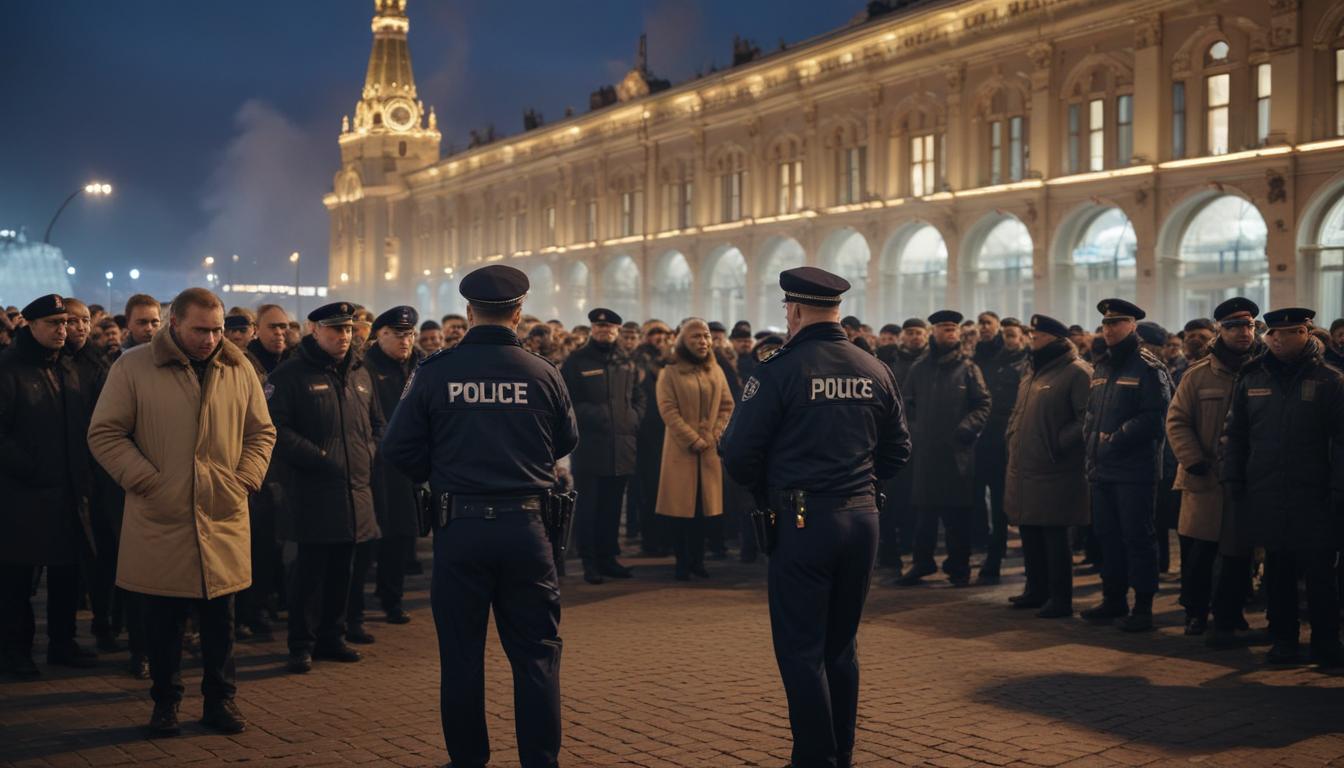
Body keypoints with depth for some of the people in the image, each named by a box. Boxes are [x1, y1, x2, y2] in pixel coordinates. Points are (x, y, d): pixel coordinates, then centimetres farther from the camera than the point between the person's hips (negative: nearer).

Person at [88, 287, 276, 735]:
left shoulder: (238, 369, 6)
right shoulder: (133, 367, -3)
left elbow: (261, 431, 13)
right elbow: (104, 434, -2)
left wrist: (246, 479, 0)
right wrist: (146, 481, -10)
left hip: (223, 519, 2)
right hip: (160, 520, -2)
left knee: (220, 617, 9)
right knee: (163, 619, 7)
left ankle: (219, 699, 22)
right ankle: (165, 702, 22)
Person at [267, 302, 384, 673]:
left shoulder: (359, 373, 15)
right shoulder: (291, 374, -5)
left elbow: (376, 423, 24)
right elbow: (276, 429, -14)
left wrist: (370, 457, 7)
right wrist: (318, 457, -17)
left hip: (355, 490, 6)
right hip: (313, 492, -6)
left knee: (342, 569, 12)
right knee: (310, 569, -2)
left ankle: (333, 638, 24)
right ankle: (302, 645, 9)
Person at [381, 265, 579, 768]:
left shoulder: (435, 372, -6)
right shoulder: (544, 374, -3)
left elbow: (398, 450, -2)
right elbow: (566, 443, 11)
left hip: (458, 526, 0)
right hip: (525, 526, 0)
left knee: (461, 651, 12)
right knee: (535, 651, 11)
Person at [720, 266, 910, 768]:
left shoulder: (780, 370, -12)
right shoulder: (875, 371, 5)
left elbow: (737, 452, -12)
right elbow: (898, 448, 13)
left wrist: (768, 491, 6)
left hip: (802, 521, -6)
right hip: (862, 519, 6)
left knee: (802, 651, 4)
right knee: (841, 646, 18)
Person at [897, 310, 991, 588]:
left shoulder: (968, 367, 3)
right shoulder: (919, 369, 11)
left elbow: (984, 405, 0)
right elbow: (909, 404, 18)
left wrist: (966, 428, -12)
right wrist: (914, 429, 4)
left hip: (958, 452, -2)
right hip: (926, 450, 2)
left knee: (958, 513, 3)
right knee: (924, 511, 5)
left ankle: (959, 567, 13)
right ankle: (922, 563, 16)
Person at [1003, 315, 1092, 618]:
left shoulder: (1076, 372, -12)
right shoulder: (1034, 371, 17)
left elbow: (1088, 419, -19)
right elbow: (1018, 411, 28)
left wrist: (1057, 444, -19)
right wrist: (1012, 437, 13)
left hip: (1054, 473, -9)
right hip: (1023, 469, 9)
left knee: (1054, 536, -2)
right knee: (1029, 534, 15)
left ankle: (1060, 599, 8)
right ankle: (1036, 590, 28)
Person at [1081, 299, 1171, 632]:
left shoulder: (1148, 367, -8)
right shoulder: (1101, 368, 16)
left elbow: (1154, 417, -17)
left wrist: (1116, 440, -18)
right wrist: (1091, 438, 2)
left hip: (1135, 470, -8)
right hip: (1102, 468, 8)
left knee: (1137, 537, -2)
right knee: (1107, 535, 13)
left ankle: (1143, 606, 5)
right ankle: (1113, 599, 24)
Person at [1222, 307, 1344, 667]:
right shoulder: (1251, 378, 7)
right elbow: (1234, 434, 11)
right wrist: (1233, 480, 4)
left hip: (1314, 496, -2)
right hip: (1266, 495, 2)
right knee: (1277, 569, 9)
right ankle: (1282, 639, 18)